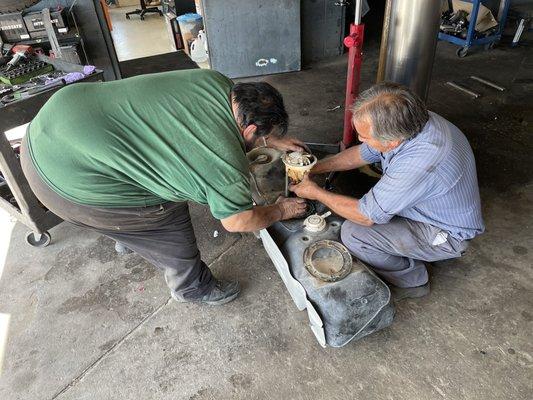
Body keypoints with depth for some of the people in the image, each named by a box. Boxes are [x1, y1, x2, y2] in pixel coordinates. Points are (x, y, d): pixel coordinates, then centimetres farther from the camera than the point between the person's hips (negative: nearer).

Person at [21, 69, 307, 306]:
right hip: (69, 184, -9)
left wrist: (273, 141, 26)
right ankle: (193, 287, 34)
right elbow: (239, 221, -5)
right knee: (172, 223, 8)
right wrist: (281, 211, 11)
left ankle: (127, 236, 62)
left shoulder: (215, 82, 1)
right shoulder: (227, 165, -19)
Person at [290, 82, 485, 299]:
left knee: (353, 232, -19)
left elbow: (367, 216, -28)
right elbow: (362, 153, 3)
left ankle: (411, 281, 4)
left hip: (445, 234, -8)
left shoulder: (419, 163, -40)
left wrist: (316, 193, -16)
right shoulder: (409, 124, -15)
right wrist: (315, 168, -3)